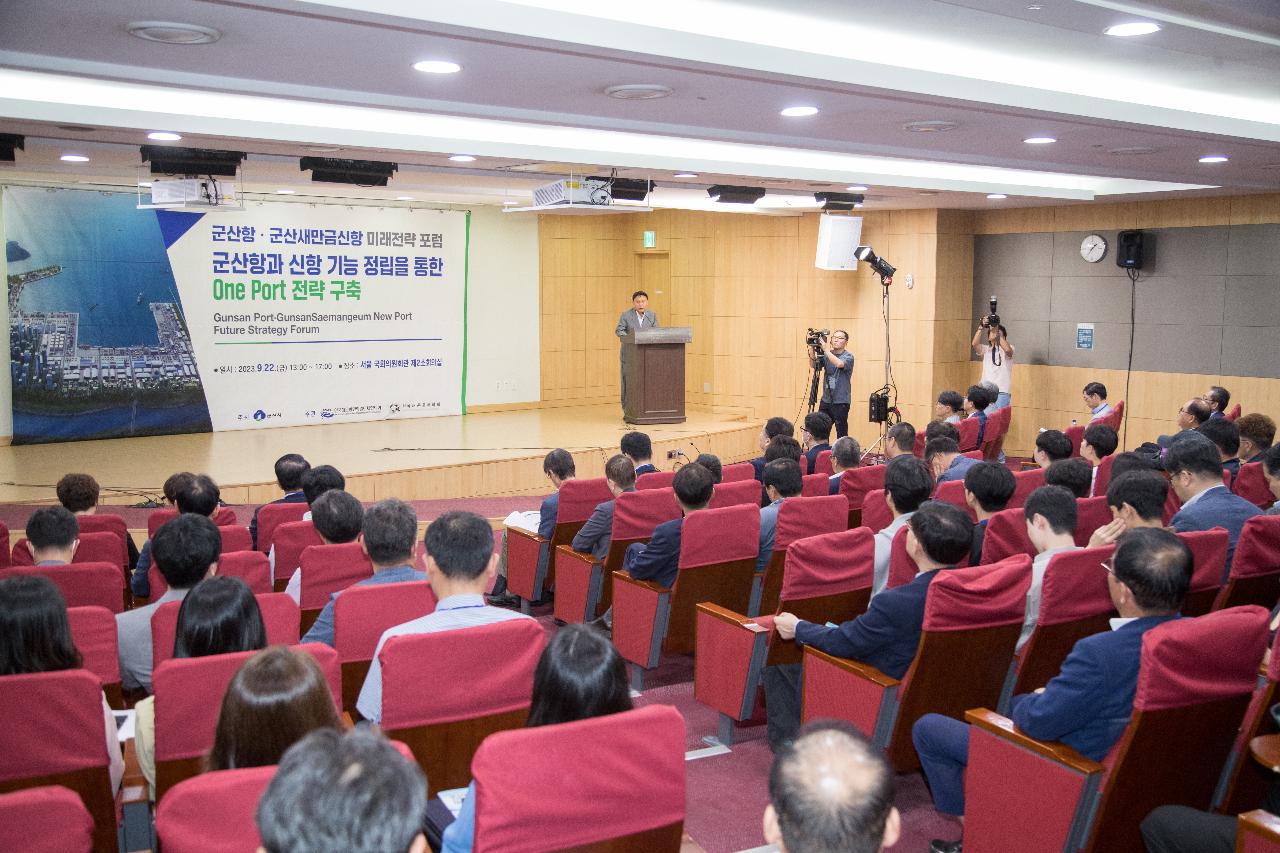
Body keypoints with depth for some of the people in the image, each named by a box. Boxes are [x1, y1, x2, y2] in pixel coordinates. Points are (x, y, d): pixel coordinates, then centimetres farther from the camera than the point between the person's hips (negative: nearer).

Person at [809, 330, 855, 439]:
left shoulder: (848, 356, -4)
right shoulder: (826, 355, 10)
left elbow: (839, 364, -24)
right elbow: (814, 365, -1)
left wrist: (826, 350, -23)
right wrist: (812, 351, -16)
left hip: (841, 401, -5)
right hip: (826, 400, 5)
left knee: (841, 432, -2)